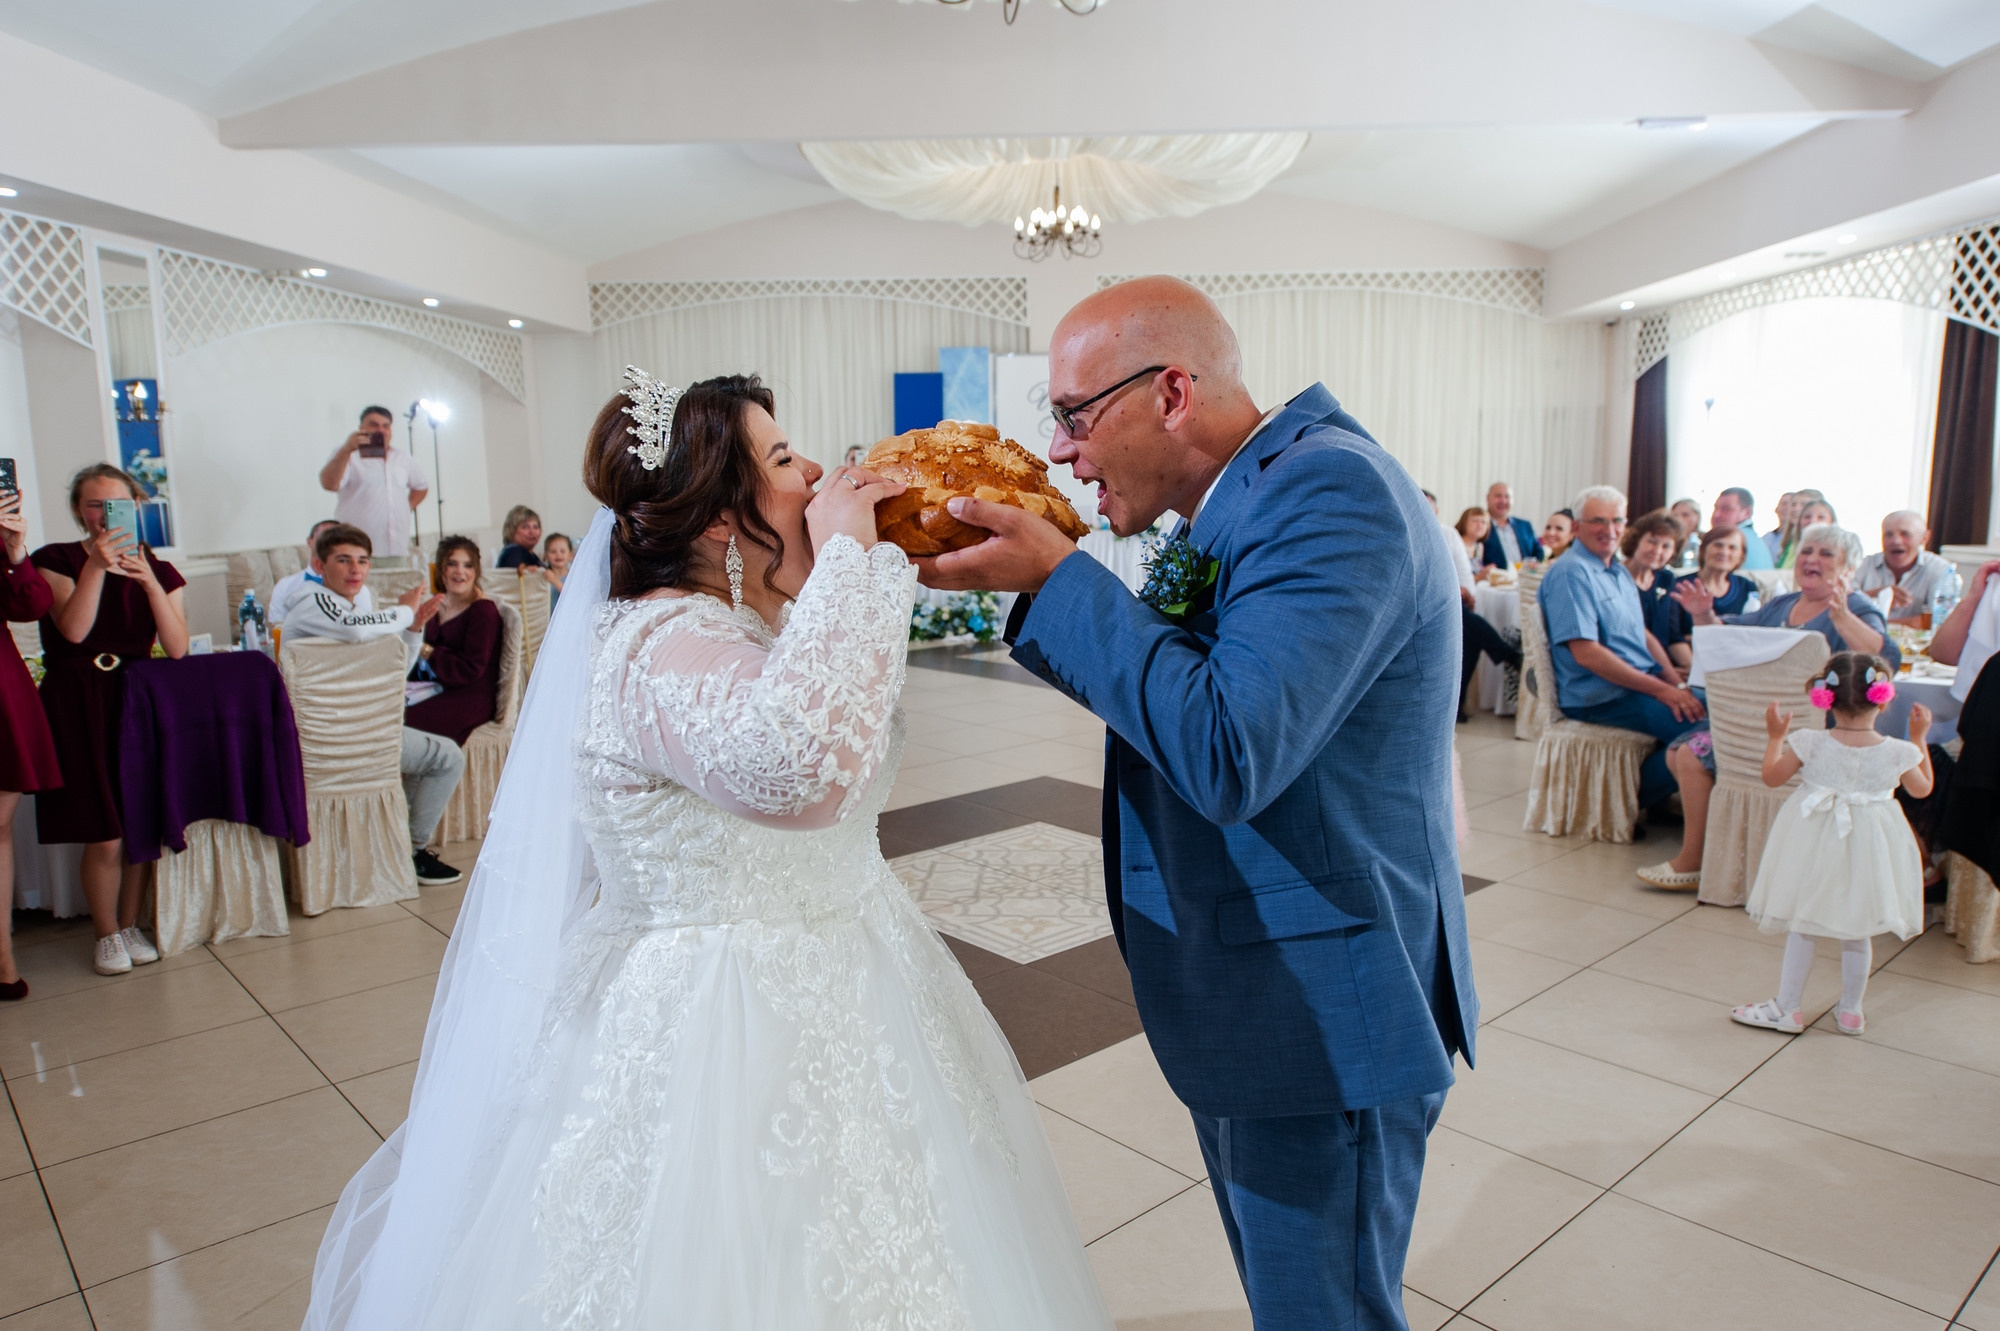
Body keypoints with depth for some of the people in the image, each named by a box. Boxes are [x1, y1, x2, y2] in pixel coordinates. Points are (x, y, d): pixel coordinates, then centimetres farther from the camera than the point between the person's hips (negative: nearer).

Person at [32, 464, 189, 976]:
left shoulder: (158, 570, 7)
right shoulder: (57, 560, 0)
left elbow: (177, 649, -6)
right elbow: (74, 630, -16)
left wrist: (149, 582, -17)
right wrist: (96, 566, -21)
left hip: (139, 702, 3)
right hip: (79, 707, -3)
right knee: (104, 837, -4)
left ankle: (130, 925, 22)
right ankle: (107, 935, 15)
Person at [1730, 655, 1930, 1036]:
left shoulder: (1812, 744, -13)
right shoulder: (1897, 752, -10)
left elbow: (1772, 776, -1)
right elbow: (1922, 789, 9)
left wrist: (1776, 736, 12)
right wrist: (1919, 738, 16)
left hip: (1814, 847, -1)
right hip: (1867, 850, 1)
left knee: (1800, 928, 8)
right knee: (1857, 933, 15)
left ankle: (1788, 1008, 13)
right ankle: (1850, 1012, 25)